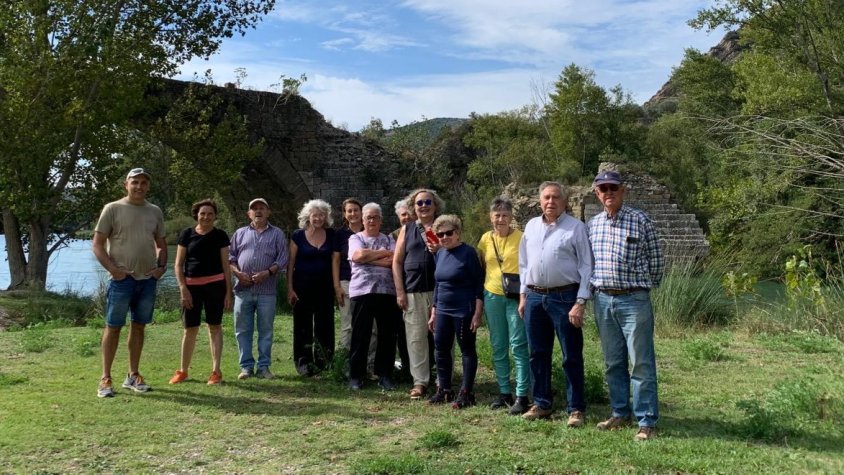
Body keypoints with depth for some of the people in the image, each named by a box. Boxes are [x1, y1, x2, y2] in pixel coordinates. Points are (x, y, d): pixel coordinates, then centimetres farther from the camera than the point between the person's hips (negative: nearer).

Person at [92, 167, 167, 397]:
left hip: (148, 279, 5)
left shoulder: (155, 212, 11)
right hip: (122, 278, -4)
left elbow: (161, 244, 19)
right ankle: (105, 379, 8)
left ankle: (133, 376, 21)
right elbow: (98, 244, -4)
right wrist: (113, 269, -15)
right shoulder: (113, 209, -3)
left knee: (139, 326, 11)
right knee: (113, 327, 0)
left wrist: (161, 266, 2)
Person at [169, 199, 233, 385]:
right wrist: (183, 288, -7)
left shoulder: (220, 236, 2)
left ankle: (216, 371, 10)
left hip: (215, 285, 0)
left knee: (215, 326, 5)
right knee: (190, 328, 5)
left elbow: (226, 265, 4)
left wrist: (229, 292, 1)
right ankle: (183, 370, 19)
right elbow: (178, 264, 3)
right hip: (192, 285, 1)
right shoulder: (187, 234, 2)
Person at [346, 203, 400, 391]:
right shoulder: (355, 238, 11)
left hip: (387, 292, 2)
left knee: (387, 335, 3)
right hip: (362, 291, -2)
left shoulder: (389, 239, 14)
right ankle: (356, 375, 10)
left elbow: (394, 261, -3)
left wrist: (368, 258, -8)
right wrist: (385, 253, -2)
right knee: (360, 335, 2)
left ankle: (384, 375, 14)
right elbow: (358, 255, -10)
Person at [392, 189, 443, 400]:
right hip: (413, 291, 1)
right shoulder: (407, 229, 13)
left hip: (440, 289, -1)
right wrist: (400, 291, 0)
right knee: (416, 336, 1)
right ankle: (420, 381, 9)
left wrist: (440, 250, -11)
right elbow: (397, 261, 9)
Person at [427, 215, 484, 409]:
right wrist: (433, 312, 16)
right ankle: (444, 390, 23)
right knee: (441, 349, 10)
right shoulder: (440, 253, 9)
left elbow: (479, 284, -11)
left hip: (464, 311, -7)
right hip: (443, 310, 7)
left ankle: (466, 393, 10)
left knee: (467, 350, 3)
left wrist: (477, 313, -16)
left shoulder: (468, 252, -10)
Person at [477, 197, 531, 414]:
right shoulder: (485, 239, 6)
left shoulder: (521, 238, -8)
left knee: (518, 346, -6)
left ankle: (522, 396, -2)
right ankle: (504, 392, 22)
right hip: (492, 296, 5)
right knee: (498, 347, 11)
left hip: (515, 297, -5)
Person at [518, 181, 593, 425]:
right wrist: (523, 296, 12)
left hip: (564, 297, -5)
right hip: (534, 297, 5)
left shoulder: (576, 227, -4)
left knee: (571, 356, 1)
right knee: (538, 354, 12)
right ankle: (541, 404, 25)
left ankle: (576, 409, 11)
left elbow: (586, 267, -7)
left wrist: (580, 302, -14)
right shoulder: (531, 226, 12)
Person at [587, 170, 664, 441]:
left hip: (634, 300, -5)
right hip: (603, 299, 5)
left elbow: (656, 261, 3)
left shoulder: (640, 220, -4)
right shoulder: (593, 224, 9)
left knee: (641, 363, -3)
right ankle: (620, 414, 24)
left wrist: (644, 287, 11)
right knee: (613, 363, 13)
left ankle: (647, 421, 4)